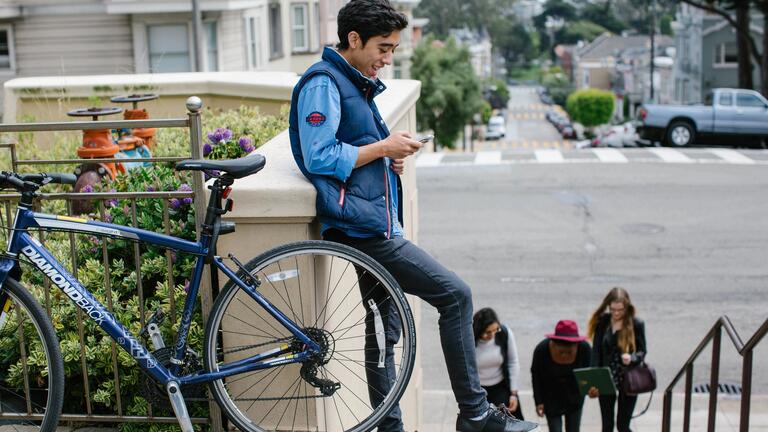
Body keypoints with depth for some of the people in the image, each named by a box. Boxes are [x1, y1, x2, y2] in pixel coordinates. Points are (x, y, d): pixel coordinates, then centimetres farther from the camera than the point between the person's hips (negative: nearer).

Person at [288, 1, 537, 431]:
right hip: (362, 227, -10)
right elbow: (319, 159, -18)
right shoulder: (323, 82, -9)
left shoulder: (357, 83, 21)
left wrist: (392, 156, 8)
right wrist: (384, 147, -11)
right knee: (455, 294, -9)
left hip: (372, 226, 10)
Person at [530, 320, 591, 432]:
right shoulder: (542, 349, -26)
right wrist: (539, 401, -8)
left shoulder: (584, 348, -24)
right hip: (551, 398, -2)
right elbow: (536, 375, -9)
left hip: (574, 397, 2)